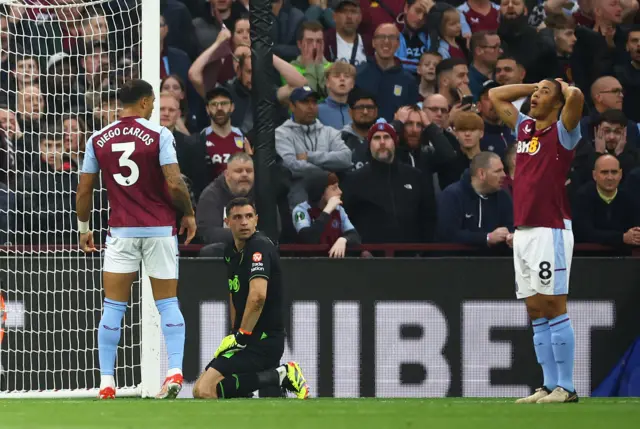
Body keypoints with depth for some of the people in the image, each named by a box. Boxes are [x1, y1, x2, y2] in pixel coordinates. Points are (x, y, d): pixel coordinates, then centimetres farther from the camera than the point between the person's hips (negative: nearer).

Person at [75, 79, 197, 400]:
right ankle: (175, 371, -10)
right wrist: (189, 214, 2)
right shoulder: (158, 135, -7)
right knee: (168, 303, 5)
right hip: (160, 229, -1)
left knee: (113, 307, 4)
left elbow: (84, 190, 5)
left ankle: (106, 382, 0)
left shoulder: (98, 140, 2)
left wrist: (83, 228, 18)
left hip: (121, 232, 1)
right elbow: (174, 183, -14)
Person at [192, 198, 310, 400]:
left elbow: (258, 296, -28)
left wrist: (241, 336, -22)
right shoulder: (231, 251, 14)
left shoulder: (259, 247, -16)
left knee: (204, 391, -22)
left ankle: (278, 376, -14)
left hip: (264, 340, -10)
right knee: (201, 386, 15)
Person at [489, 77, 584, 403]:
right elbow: (495, 95, 28)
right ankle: (549, 386, 8)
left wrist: (563, 87, 0)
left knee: (554, 308, -8)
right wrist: (536, 85, 21)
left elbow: (576, 96, -21)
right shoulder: (524, 128, 17)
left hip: (550, 230, -7)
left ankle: (566, 387, -8)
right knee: (536, 313, 6)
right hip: (522, 231, 7)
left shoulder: (562, 131, -2)